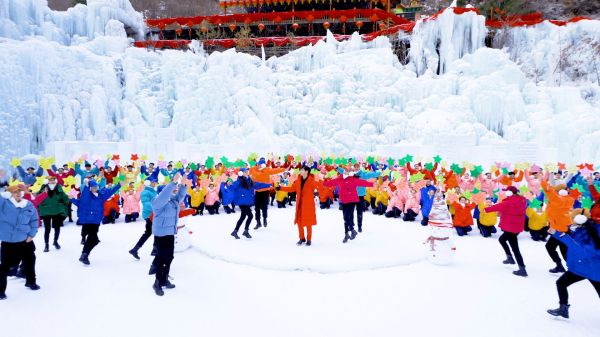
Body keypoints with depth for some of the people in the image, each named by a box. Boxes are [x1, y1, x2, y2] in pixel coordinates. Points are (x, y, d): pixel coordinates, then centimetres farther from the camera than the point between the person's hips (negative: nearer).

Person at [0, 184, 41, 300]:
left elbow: (34, 221, 5)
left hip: (26, 241, 4)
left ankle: (30, 282, 39)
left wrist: (32, 234, -1)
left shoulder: (29, 206, -1)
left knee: (29, 261, 17)